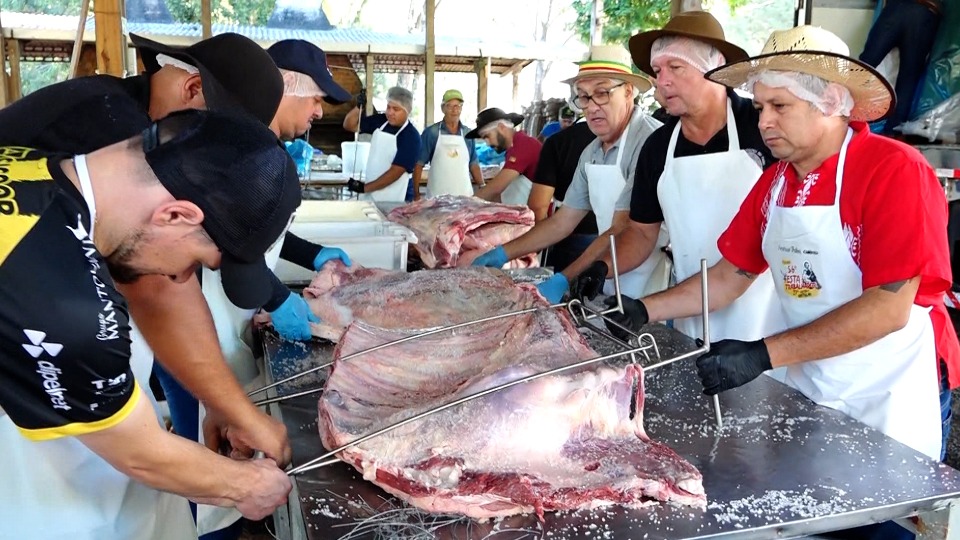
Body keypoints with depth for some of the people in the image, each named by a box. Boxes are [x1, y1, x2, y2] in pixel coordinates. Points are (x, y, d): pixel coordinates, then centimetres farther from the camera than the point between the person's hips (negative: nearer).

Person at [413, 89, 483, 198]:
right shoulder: (431, 133, -1)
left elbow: (473, 164, 12)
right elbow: (419, 164, -1)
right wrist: (416, 193, -7)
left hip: (465, 195, 3)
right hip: (437, 197, -3)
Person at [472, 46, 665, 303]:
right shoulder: (591, 153, 9)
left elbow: (622, 232, -23)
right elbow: (562, 222, 12)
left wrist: (564, 280, -25)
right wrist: (503, 253, 8)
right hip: (609, 285, 7)